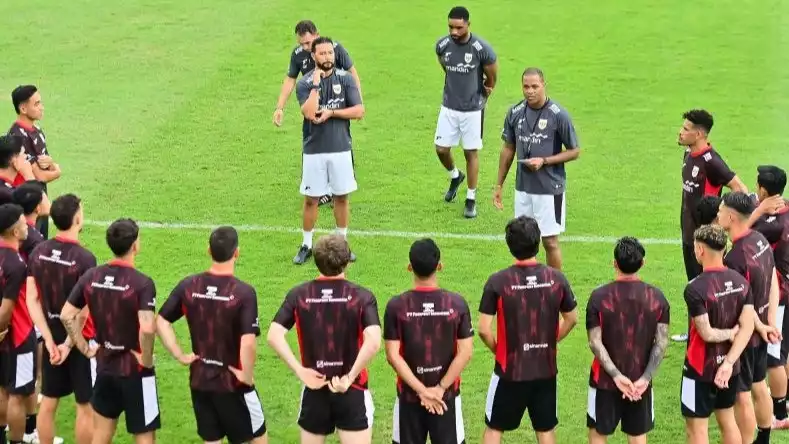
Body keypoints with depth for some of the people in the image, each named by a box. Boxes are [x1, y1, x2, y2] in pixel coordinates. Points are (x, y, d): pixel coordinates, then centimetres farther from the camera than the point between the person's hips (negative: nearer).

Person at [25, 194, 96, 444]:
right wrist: (69, 344, -11)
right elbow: (82, 311, -20)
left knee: (48, 402, 14)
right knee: (85, 406, 5)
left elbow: (32, 300, -3)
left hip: (52, 338, 6)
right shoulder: (85, 258, -20)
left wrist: (49, 340, -5)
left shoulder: (38, 252, -2)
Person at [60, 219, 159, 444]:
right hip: (135, 370, -6)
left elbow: (66, 315, 2)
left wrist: (84, 347, 9)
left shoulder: (91, 276, -1)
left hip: (104, 366, 6)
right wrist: (146, 359, -15)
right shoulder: (142, 283, -20)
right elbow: (147, 328, -31)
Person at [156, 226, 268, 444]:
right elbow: (248, 343, -27)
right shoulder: (244, 292, -19)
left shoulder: (188, 285, -4)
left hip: (199, 381, 5)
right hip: (233, 384, -4)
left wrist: (180, 355, 3)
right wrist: (247, 375, -12)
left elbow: (161, 322, 0)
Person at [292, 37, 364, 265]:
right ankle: (306, 245, 17)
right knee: (311, 199, 5)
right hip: (314, 150, -1)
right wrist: (316, 84, -21)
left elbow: (359, 111, -6)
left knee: (341, 196, 10)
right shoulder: (304, 83, -5)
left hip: (340, 148, 1)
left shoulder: (345, 79, -1)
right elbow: (309, 113, -21)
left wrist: (331, 113, -14)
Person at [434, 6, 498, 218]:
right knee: (441, 149, 4)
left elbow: (492, 75, -1)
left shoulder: (481, 49, -19)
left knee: (471, 153, 5)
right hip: (449, 107, 3)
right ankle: (455, 176, 36)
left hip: (473, 109, -3)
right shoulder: (442, 46, -8)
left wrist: (486, 90, 15)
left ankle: (471, 199, 16)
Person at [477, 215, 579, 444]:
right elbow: (571, 319, 5)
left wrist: (499, 350, 4)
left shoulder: (497, 282, -16)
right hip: (546, 370, 2)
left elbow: (484, 329, -14)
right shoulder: (556, 278, -7)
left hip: (510, 370, -2)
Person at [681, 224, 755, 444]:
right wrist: (728, 363, -13)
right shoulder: (740, 281, -2)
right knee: (727, 420, 20)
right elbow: (748, 327, -8)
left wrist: (729, 334, -5)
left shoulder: (695, 288, -23)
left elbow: (706, 333, -24)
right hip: (729, 365, 7)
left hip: (701, 368, -7)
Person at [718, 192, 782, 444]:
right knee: (759, 386, 23)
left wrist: (761, 327, -6)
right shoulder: (761, 240, -1)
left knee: (741, 396, 3)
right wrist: (771, 322, 1)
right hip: (760, 332, 9)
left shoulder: (734, 258, -29)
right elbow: (773, 282, 5)